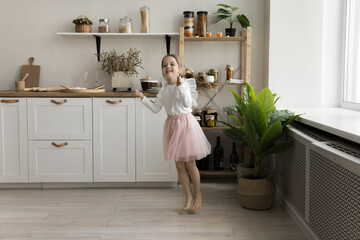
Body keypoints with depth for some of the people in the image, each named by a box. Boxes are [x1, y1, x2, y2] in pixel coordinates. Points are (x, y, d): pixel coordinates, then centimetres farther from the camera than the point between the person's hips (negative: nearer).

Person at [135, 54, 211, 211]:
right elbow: (156, 108, 8)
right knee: (179, 165, 9)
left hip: (185, 123, -5)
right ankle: (189, 196, 24)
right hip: (172, 124, 5)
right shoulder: (164, 89, 5)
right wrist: (142, 97, 1)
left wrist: (180, 85, -27)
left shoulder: (185, 85, -10)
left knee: (190, 164, 1)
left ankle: (198, 194, 23)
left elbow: (187, 104, -25)